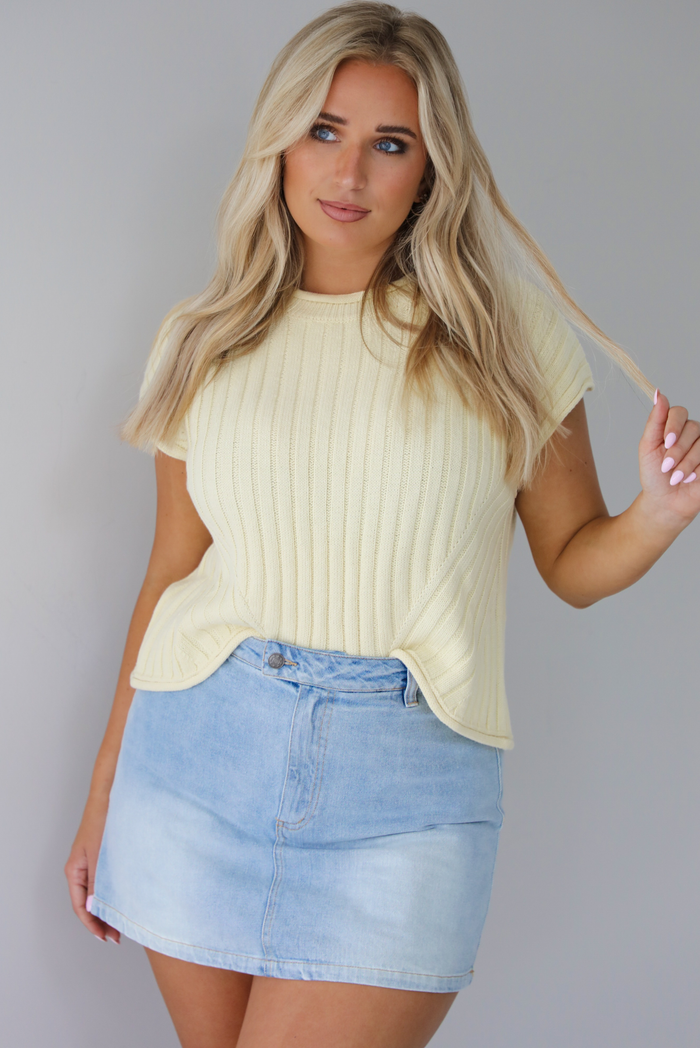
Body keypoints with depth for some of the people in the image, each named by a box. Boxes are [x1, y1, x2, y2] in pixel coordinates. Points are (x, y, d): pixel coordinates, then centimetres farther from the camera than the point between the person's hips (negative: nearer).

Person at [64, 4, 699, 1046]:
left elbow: (572, 564, 6)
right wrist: (103, 794, 14)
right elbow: (173, 574, 11)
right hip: (199, 754, 2)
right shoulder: (203, 343, 6)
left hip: (407, 784, -2)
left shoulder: (507, 332, 1)